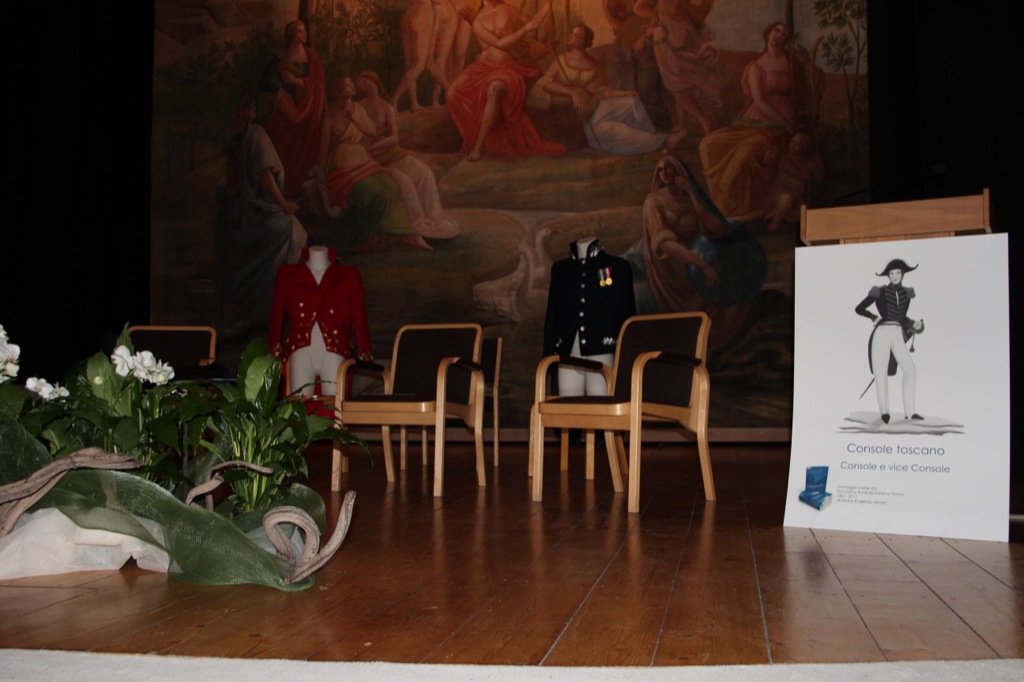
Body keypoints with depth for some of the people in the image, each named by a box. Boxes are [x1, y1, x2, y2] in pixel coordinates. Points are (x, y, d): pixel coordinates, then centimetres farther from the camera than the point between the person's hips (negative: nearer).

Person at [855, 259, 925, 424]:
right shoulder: (880, 292, 1)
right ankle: (884, 411, 3)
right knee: (881, 373, -4)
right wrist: (873, 317, -8)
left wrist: (914, 325, 5)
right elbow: (859, 308, 5)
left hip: (898, 335, 3)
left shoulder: (907, 293, 13)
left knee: (910, 369, -10)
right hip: (882, 333, -3)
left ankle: (910, 411, -4)